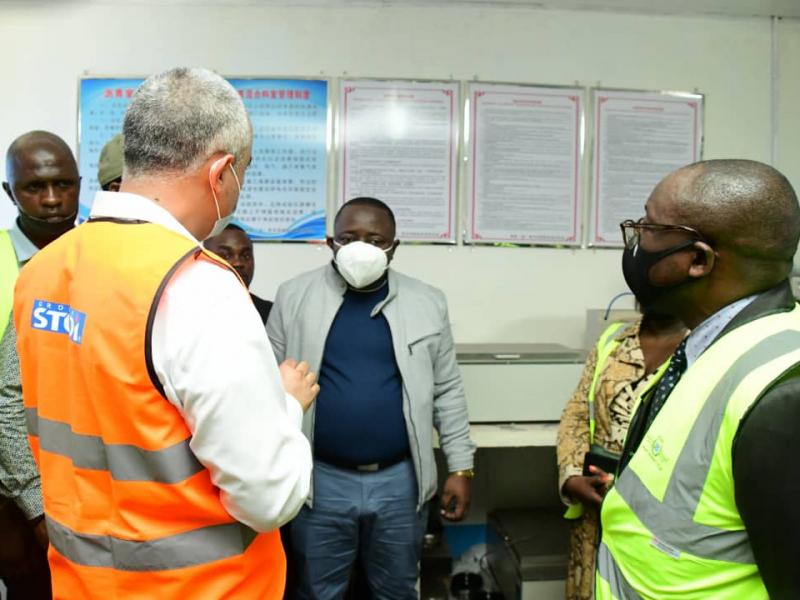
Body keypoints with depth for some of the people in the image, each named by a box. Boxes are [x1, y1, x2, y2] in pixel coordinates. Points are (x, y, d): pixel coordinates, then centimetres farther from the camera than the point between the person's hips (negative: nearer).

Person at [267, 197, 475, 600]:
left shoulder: (426, 303, 0)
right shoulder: (295, 296, -2)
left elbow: (447, 392, 5)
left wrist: (461, 467, 3)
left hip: (400, 479, 1)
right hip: (321, 479, 0)